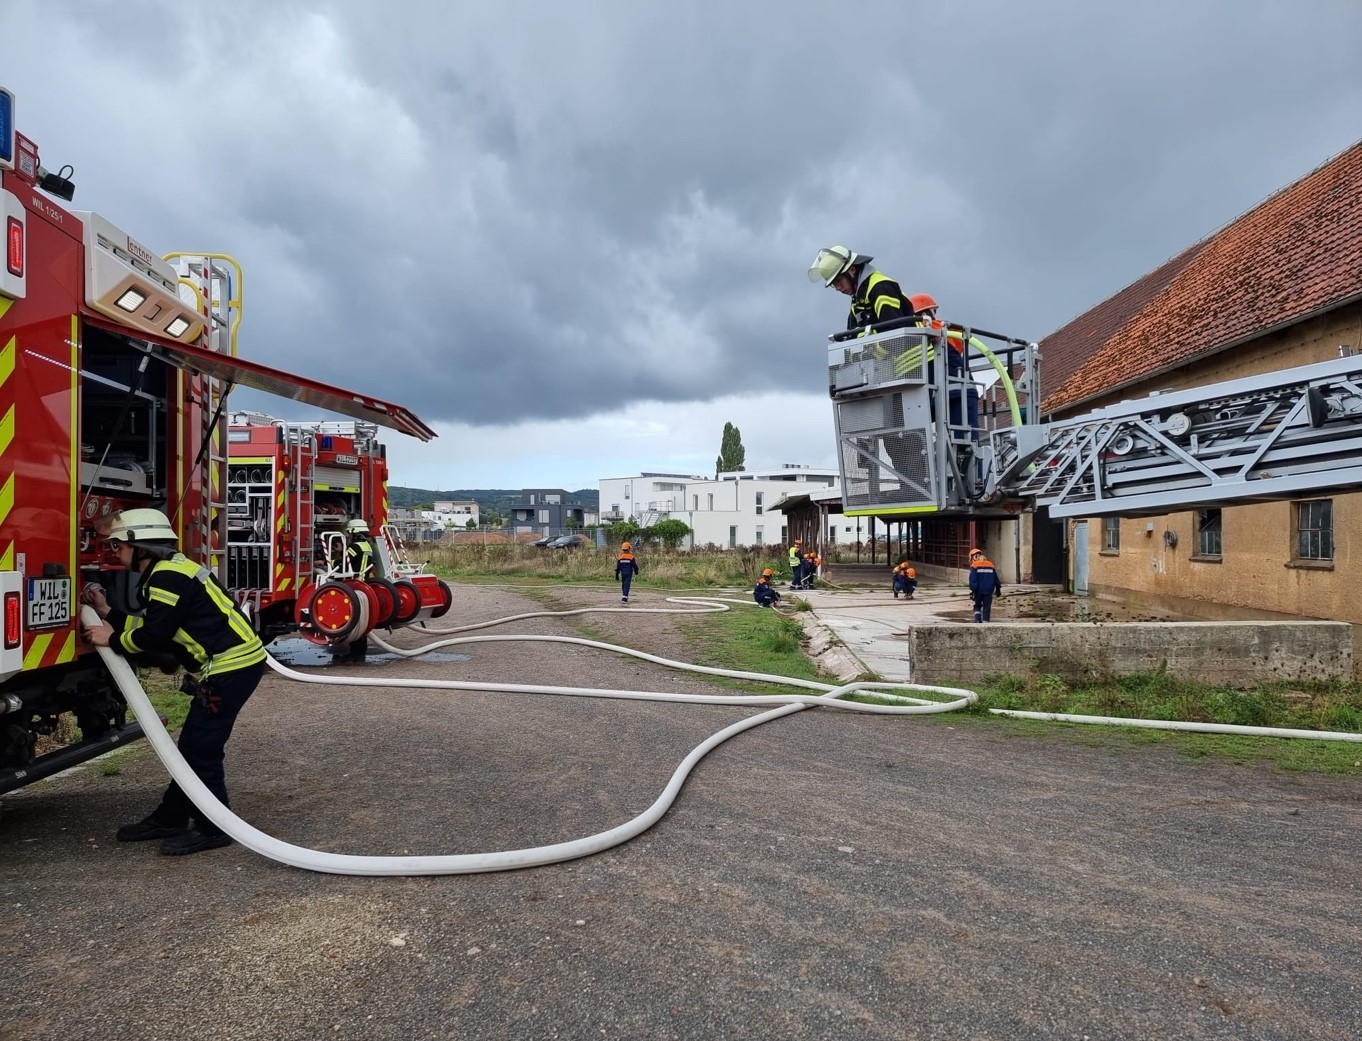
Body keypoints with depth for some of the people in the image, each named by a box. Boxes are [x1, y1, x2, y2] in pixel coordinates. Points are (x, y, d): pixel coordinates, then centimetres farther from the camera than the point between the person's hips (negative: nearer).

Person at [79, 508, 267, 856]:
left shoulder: (169, 575, -14)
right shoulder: (165, 573, 19)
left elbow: (155, 634, -15)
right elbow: (149, 626, 19)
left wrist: (112, 641, 0)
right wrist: (107, 612, 19)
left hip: (232, 667, -11)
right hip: (228, 665, 11)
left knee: (200, 747, -4)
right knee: (193, 744, 18)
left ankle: (212, 828, 7)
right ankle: (171, 818, 30)